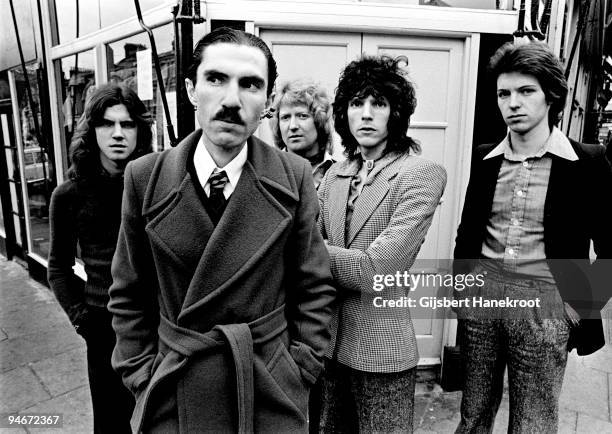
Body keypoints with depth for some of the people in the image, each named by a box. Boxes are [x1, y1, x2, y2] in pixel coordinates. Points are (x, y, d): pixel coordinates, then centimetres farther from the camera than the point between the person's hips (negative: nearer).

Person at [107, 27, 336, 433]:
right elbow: (129, 294, 1)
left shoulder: (294, 176, -9)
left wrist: (299, 369, -5)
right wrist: (143, 374, -2)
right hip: (173, 390, 1)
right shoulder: (144, 177, -7)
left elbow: (315, 288, -3)